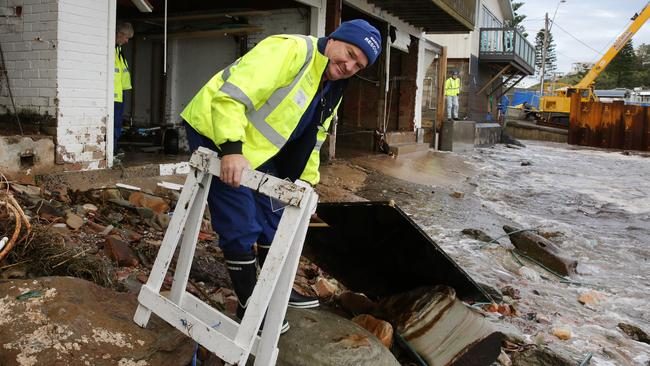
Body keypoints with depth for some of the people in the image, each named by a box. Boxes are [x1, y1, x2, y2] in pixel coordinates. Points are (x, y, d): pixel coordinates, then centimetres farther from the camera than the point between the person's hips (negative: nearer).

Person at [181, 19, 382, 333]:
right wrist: (232, 149, -39)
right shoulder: (290, 50, -23)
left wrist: (307, 182, 12)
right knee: (242, 228, -8)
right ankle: (248, 307, 9)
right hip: (216, 133, -9)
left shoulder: (331, 92, 7)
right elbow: (231, 95, -32)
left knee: (273, 219, 13)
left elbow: (310, 141, 17)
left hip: (254, 148, 9)